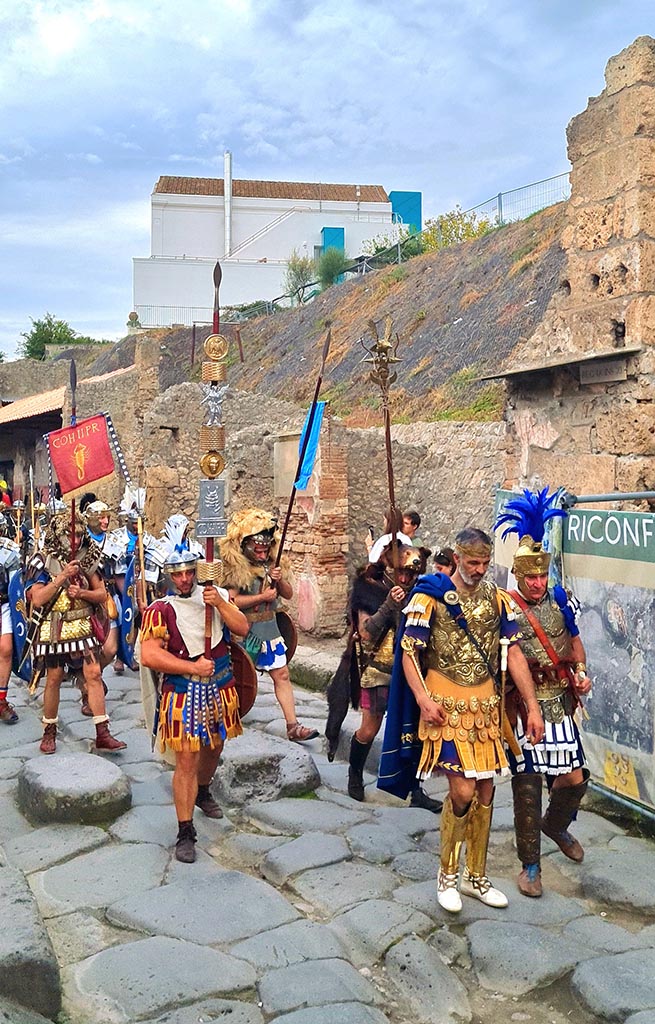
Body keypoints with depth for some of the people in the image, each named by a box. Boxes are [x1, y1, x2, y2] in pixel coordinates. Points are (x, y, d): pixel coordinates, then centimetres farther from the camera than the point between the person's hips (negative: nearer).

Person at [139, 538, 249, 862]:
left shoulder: (218, 596, 1)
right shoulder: (159, 610, -12)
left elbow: (243, 629, -6)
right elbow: (149, 656, -20)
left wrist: (219, 604, -21)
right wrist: (193, 668, -20)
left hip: (220, 688, 5)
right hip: (183, 693, -5)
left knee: (213, 747, 23)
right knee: (186, 760, -7)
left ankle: (202, 793, 52)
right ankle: (185, 833, 3)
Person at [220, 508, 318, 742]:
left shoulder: (273, 565, 7)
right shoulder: (236, 568, -13)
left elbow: (288, 594, 10)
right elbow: (230, 601, -21)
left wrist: (280, 581, -11)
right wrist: (262, 597, -19)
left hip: (270, 629, 6)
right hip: (245, 632, -6)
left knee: (282, 675, 2)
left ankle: (293, 726, 4)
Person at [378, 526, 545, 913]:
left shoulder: (498, 599, 4)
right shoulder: (431, 596, -8)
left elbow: (514, 653, 1)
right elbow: (409, 654, -8)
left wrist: (533, 706, -5)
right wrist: (423, 700, -21)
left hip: (485, 704, 5)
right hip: (446, 704, -5)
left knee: (485, 790, 10)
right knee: (463, 791, -11)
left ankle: (476, 876, 27)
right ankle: (447, 874, 11)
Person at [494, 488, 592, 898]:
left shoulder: (562, 599, 4)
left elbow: (574, 640, 18)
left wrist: (581, 671, 1)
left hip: (560, 703, 4)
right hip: (522, 705, -4)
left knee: (574, 777, 4)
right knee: (527, 784, 2)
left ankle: (556, 825, 38)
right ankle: (530, 864, 18)